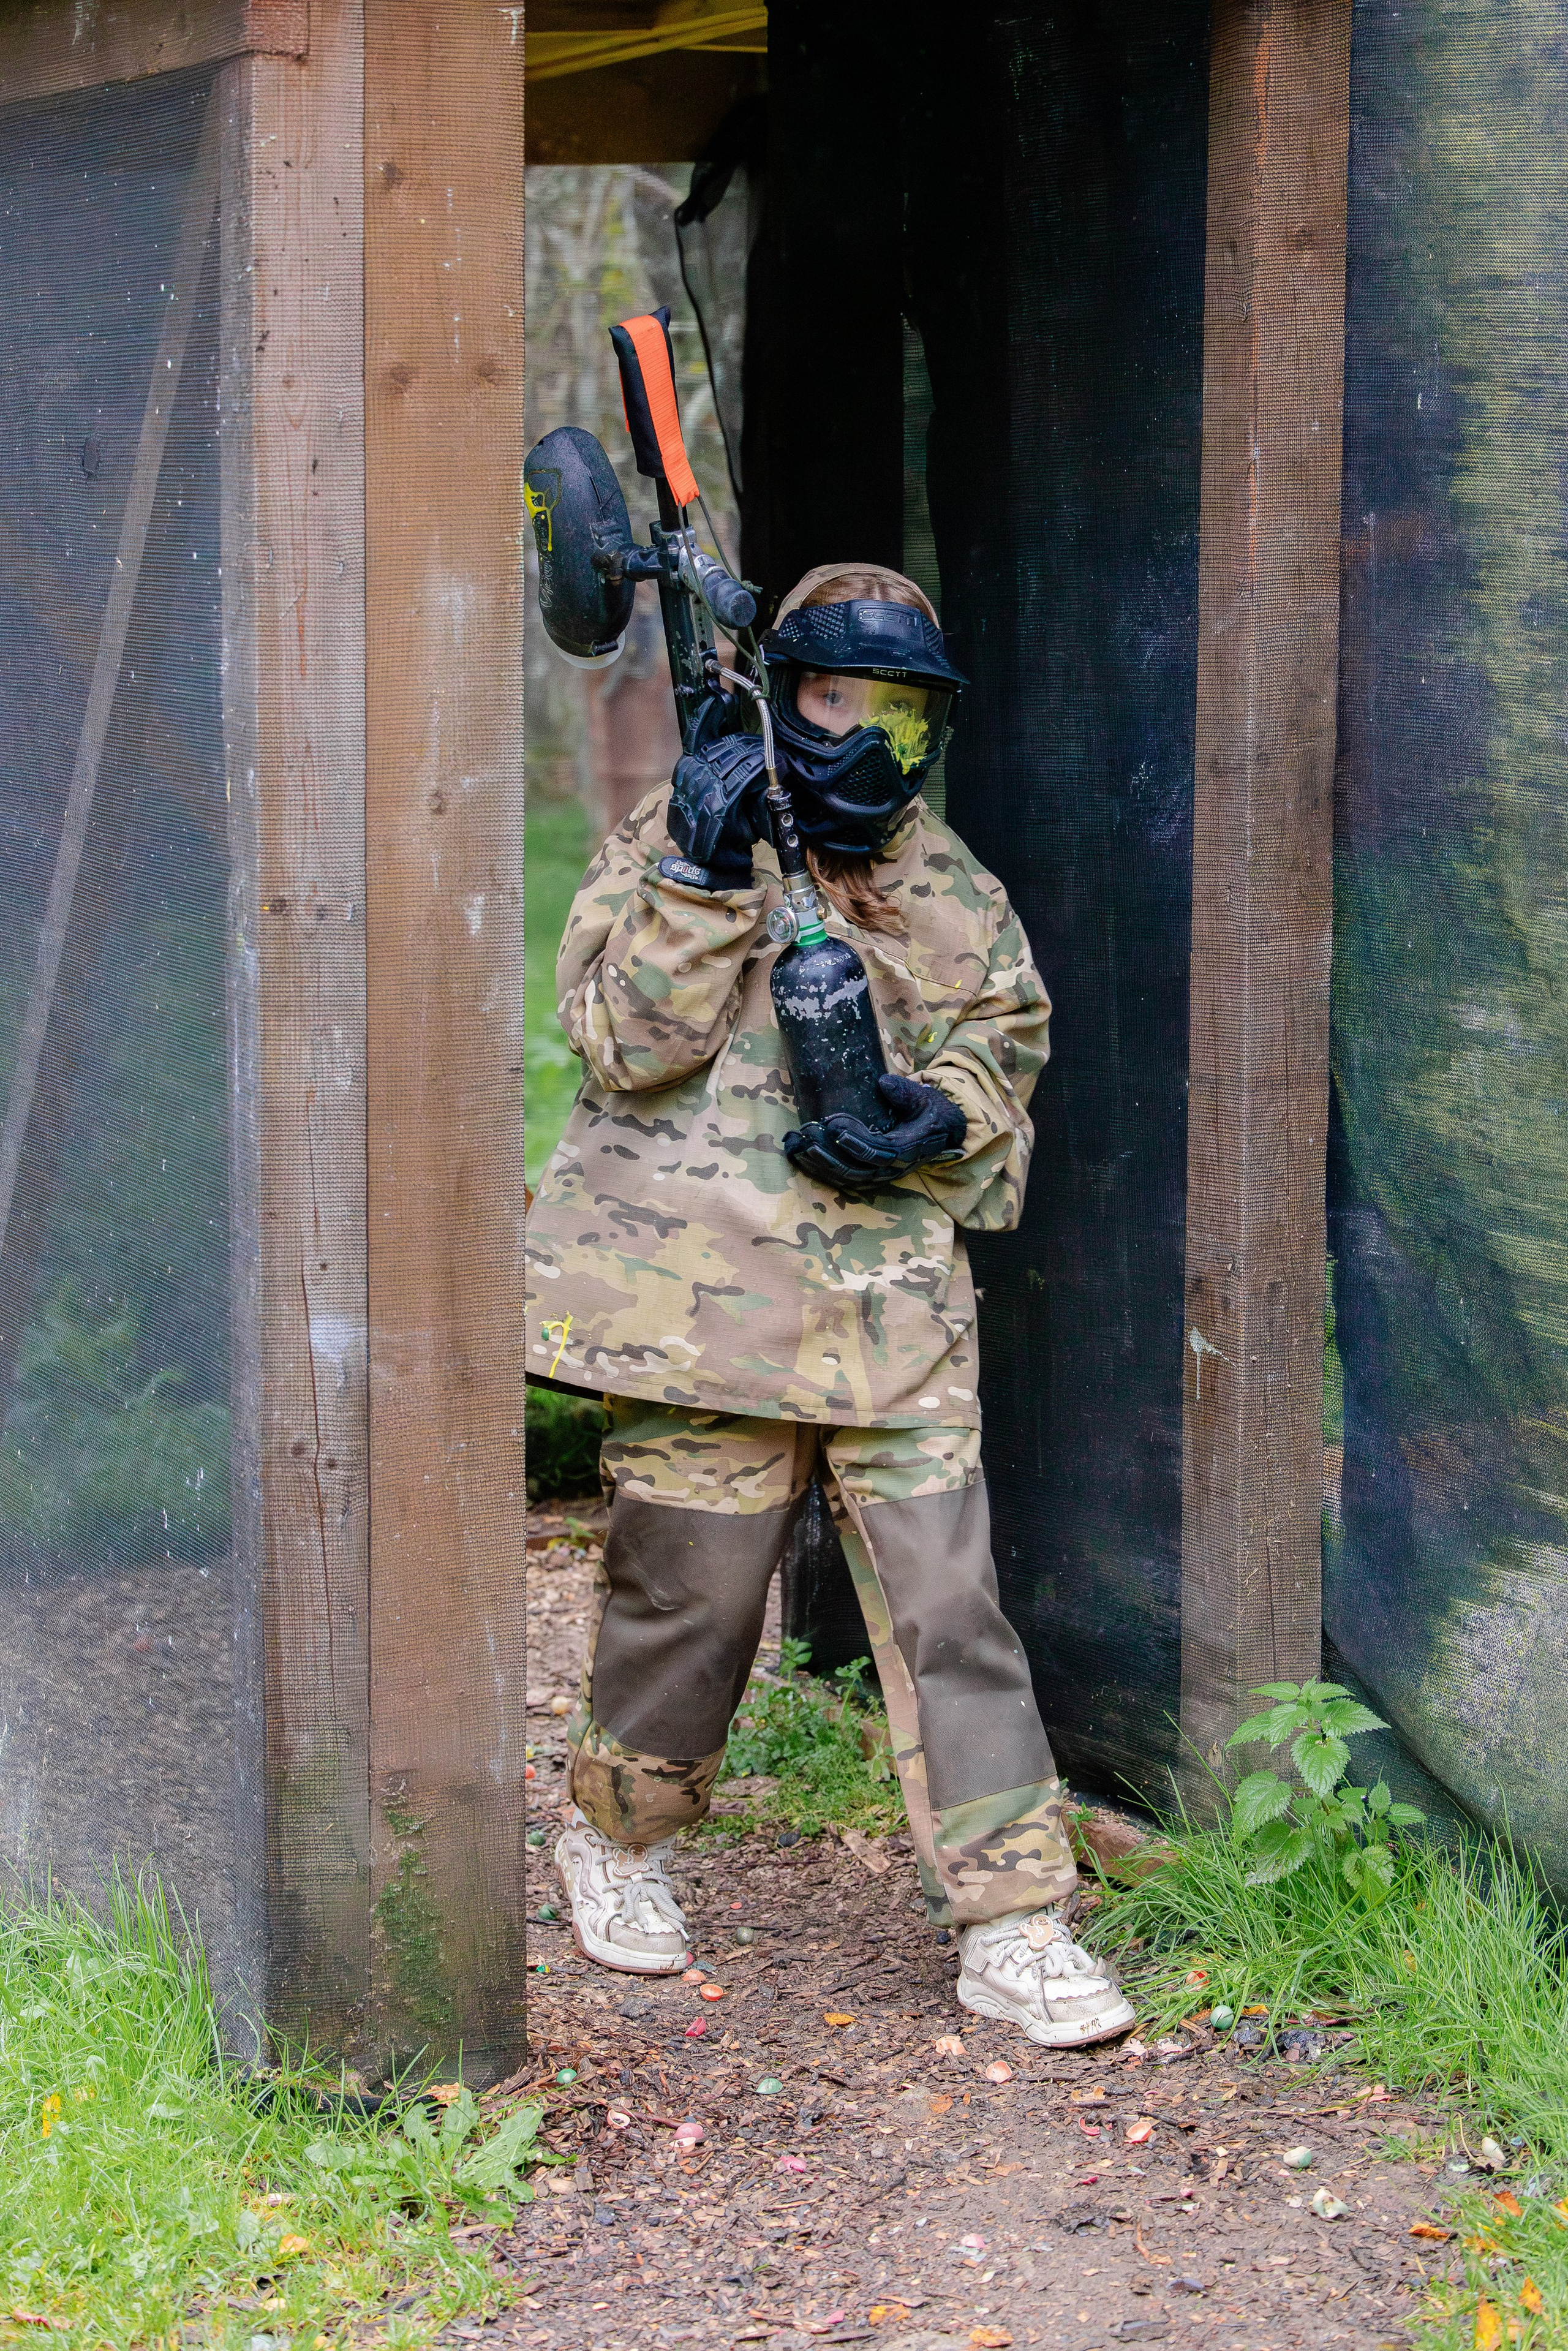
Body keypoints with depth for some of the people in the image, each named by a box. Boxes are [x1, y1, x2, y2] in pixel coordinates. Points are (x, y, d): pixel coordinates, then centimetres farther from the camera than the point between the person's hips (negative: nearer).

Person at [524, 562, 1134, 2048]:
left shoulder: (953, 890, 13)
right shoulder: (674, 836, 2)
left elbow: (1001, 1054, 16)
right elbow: (632, 1040, -9)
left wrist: (939, 1119, -6)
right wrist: (702, 877, -20)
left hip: (894, 1310, 3)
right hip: (706, 1297, -3)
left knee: (946, 1601, -2)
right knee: (686, 1594, 7)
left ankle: (1012, 1926, 1)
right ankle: (615, 1840, 33)